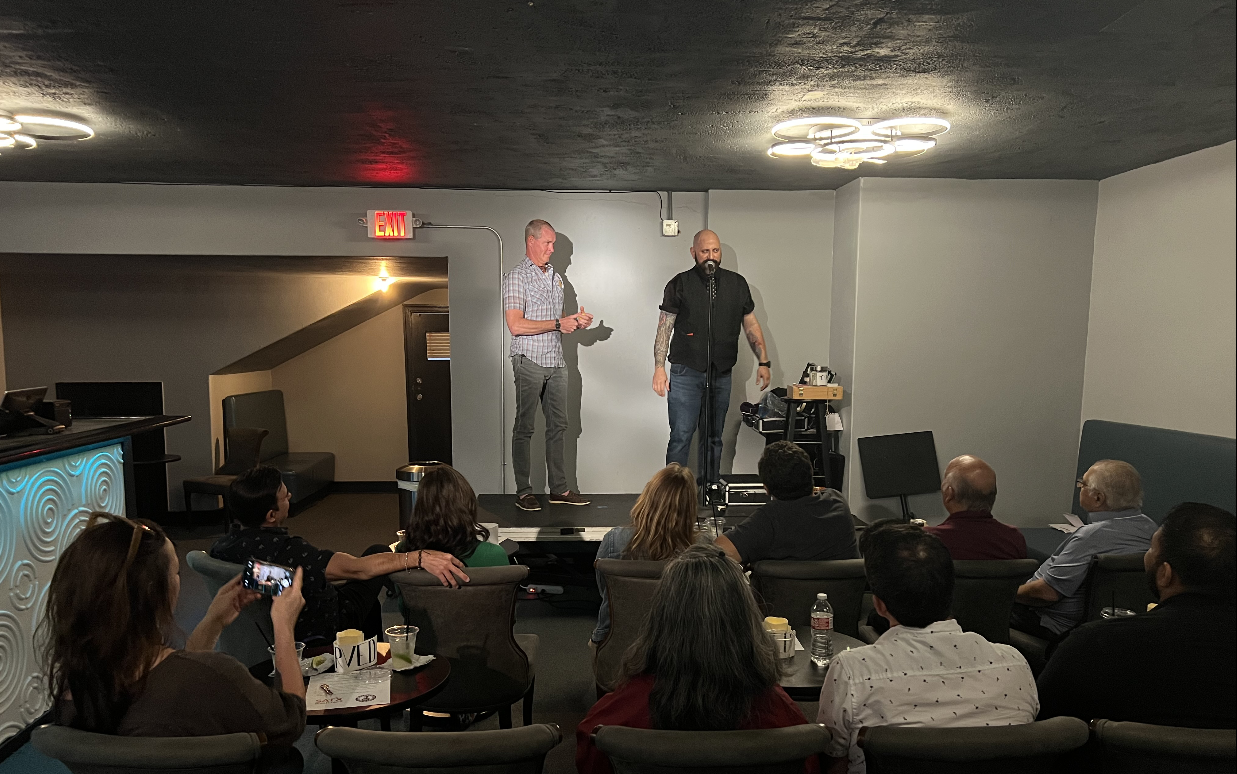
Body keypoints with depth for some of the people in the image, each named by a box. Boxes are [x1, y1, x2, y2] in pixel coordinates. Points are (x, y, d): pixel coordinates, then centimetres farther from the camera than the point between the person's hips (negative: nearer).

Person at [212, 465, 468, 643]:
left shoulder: (221, 547, -15)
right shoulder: (287, 550, -40)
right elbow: (357, 568, -43)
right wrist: (419, 557, -47)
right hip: (324, 629, -7)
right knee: (376, 552, 10)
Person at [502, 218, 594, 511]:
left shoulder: (555, 277, 17)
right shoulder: (516, 277, -7)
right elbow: (516, 325, -17)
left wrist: (576, 322, 3)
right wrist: (558, 324, -16)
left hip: (556, 363, 7)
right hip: (530, 363, -7)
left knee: (558, 425, 9)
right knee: (524, 427, 0)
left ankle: (559, 488, 16)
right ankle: (523, 492, 8)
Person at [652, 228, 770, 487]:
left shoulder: (737, 283, 11)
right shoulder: (680, 284, 2)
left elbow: (751, 325, 15)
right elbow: (664, 328, -1)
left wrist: (763, 362, 7)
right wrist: (659, 367, -10)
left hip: (722, 374, 3)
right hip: (686, 373, -3)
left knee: (714, 437, 10)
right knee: (681, 437, -5)